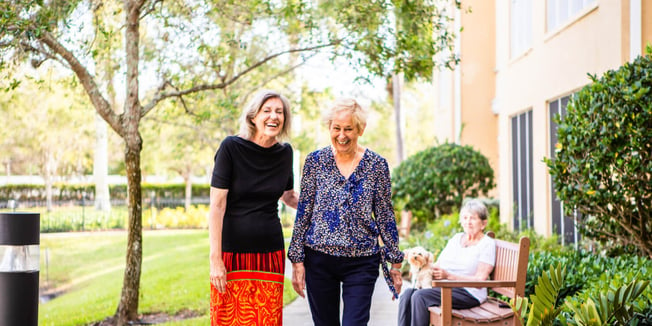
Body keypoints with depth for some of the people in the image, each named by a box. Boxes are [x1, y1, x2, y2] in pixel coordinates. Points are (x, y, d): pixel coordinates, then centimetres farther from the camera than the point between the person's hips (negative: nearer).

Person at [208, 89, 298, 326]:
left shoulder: (285, 153, 7)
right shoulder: (232, 147, -7)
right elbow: (217, 206, -10)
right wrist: (215, 259, -14)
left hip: (270, 253, 4)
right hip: (233, 252, -4)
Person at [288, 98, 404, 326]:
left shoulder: (377, 165, 0)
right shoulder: (315, 161, 1)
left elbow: (385, 217, 5)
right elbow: (303, 213, 3)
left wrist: (395, 263, 6)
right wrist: (297, 260, -1)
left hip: (361, 263, -1)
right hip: (319, 260, 1)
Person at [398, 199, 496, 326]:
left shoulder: (487, 244, 0)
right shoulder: (456, 238, 21)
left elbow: (479, 281, -11)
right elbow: (437, 265, 19)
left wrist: (448, 275, -19)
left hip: (468, 293, -7)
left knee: (420, 296, -28)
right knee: (407, 295, -21)